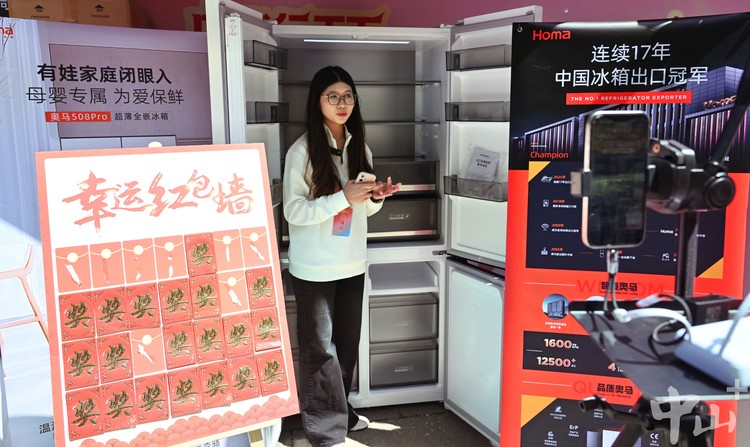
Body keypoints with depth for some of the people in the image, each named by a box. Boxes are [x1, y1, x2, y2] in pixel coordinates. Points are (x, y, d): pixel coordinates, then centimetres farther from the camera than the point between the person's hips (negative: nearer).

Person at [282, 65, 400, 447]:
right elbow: (293, 212, -16)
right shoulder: (302, 151, -12)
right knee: (321, 348, 3)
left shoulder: (359, 148, 6)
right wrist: (343, 198, -24)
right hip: (314, 268, -6)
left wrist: (376, 197, -8)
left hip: (351, 264, 6)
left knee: (347, 344, 16)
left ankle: (340, 411, 34)